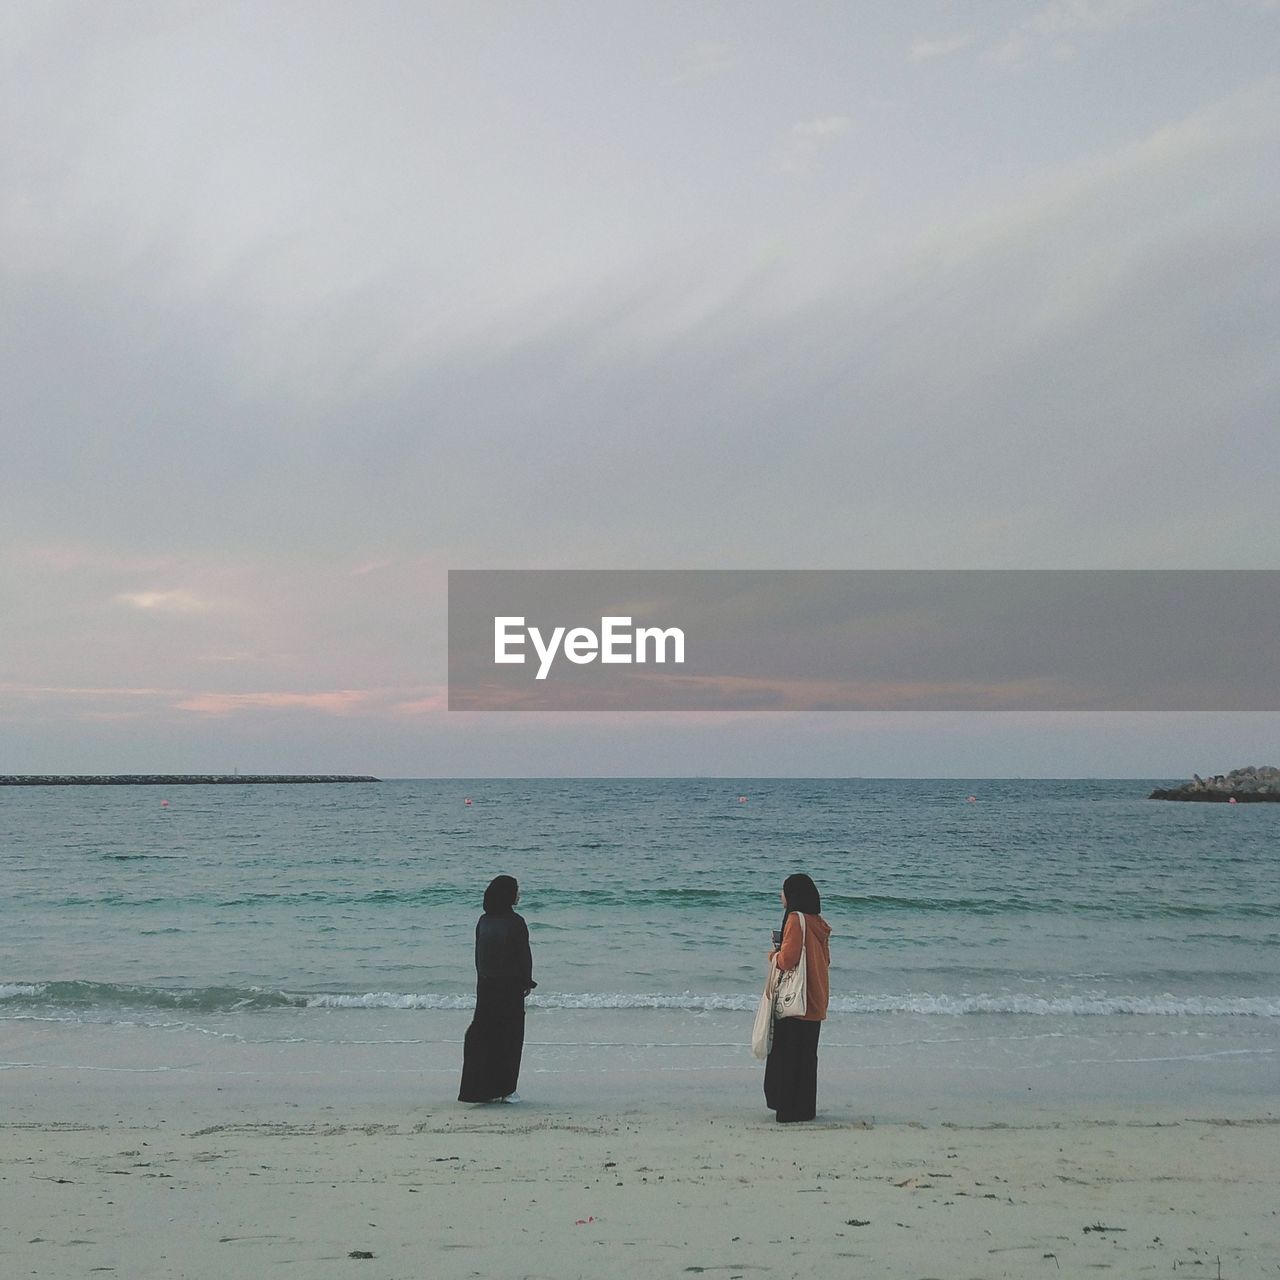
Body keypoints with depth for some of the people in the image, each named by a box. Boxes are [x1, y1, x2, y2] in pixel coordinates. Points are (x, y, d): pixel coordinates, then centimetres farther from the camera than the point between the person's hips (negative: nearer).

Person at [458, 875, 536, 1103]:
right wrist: (527, 982, 1)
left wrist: (484, 978, 15)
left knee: (483, 1034, 10)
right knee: (509, 1036, 5)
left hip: (485, 986, 5)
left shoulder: (483, 921, 3)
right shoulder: (515, 922, -13)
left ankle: (481, 1088, 10)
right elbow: (524, 955, -10)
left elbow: (478, 954, 7)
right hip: (510, 987, -5)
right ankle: (504, 1089, 7)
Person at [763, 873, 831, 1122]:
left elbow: (787, 959, -20)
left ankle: (790, 1108, -2)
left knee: (787, 1054, -2)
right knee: (807, 1055, 13)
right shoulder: (817, 923, 10)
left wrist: (773, 954, 2)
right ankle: (805, 1108, 18)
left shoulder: (796, 919, -14)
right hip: (815, 1004, 8)